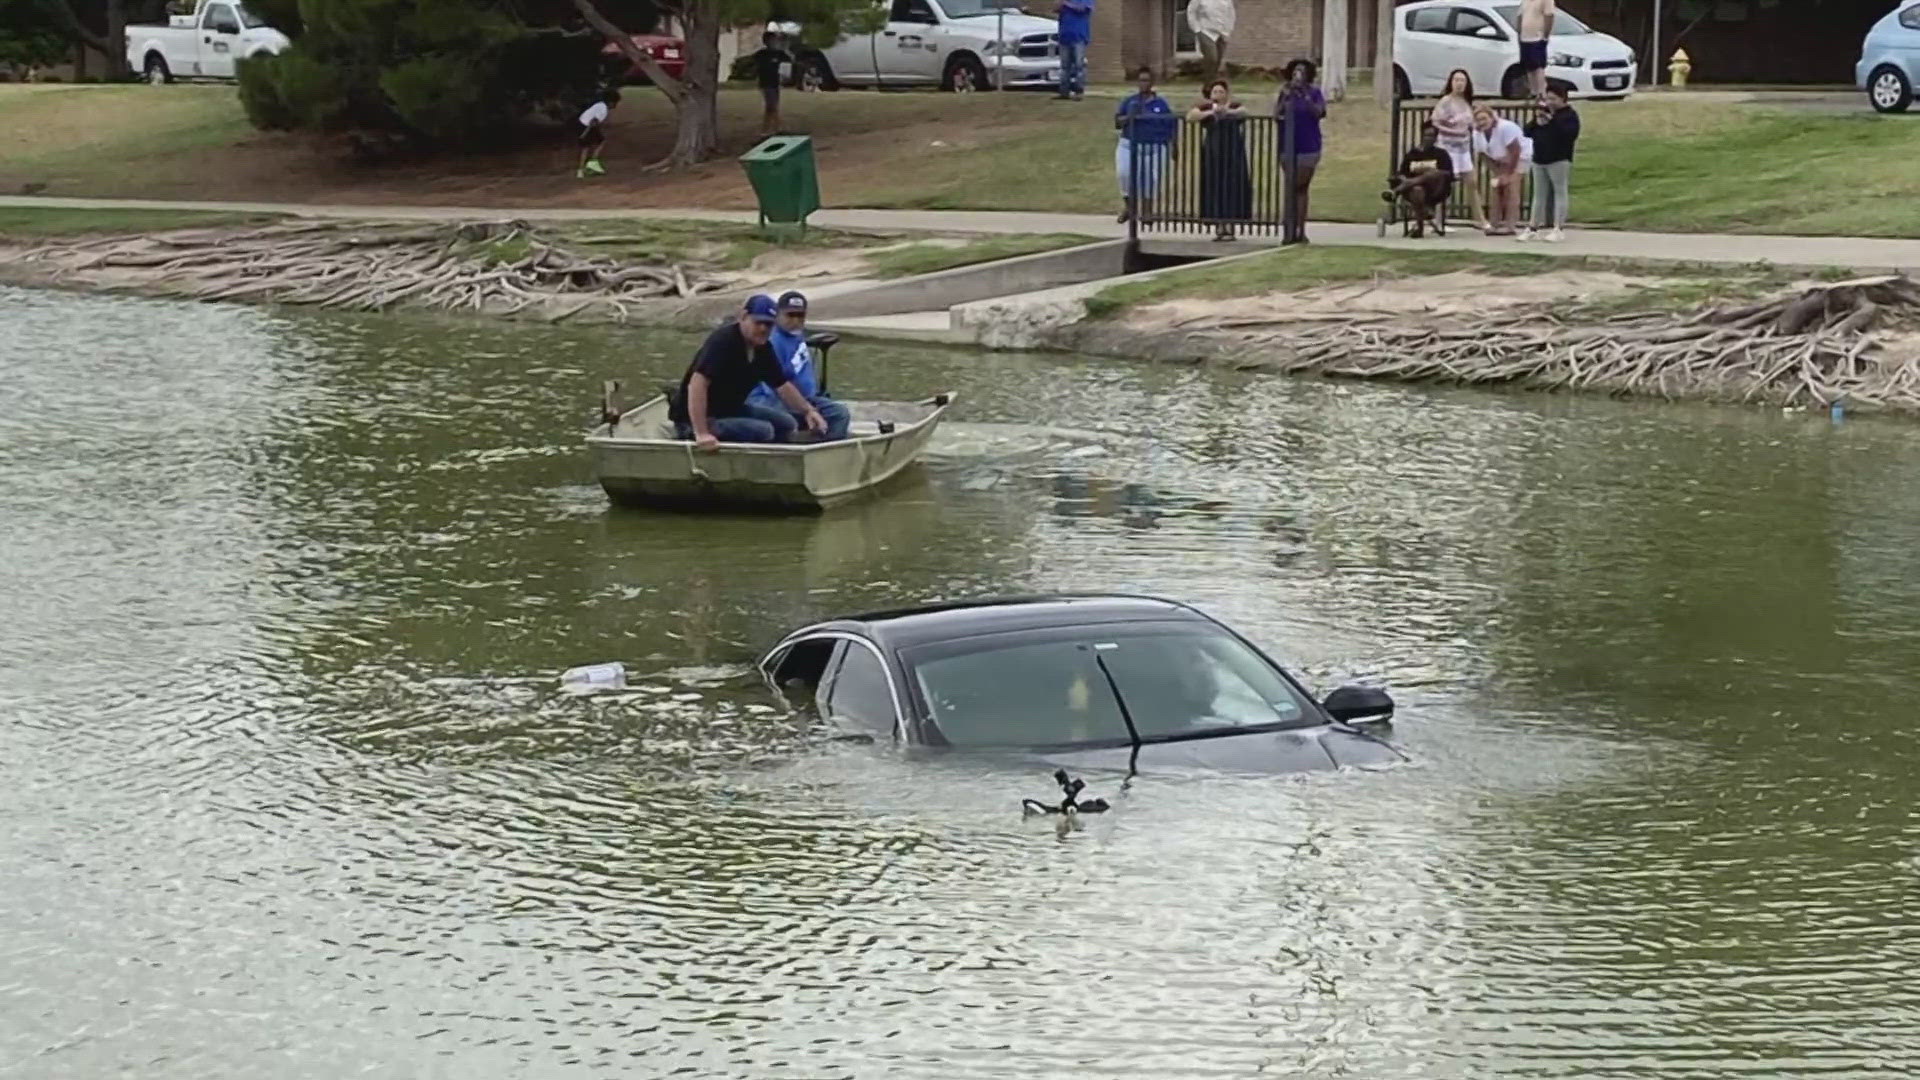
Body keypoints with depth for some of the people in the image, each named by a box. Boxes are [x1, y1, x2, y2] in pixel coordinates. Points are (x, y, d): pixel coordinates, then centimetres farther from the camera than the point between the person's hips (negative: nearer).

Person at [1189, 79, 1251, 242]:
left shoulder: (1234, 106, 3)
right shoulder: (1206, 108, 8)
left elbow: (1243, 112, -20)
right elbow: (1190, 115, -9)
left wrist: (1228, 111, -40)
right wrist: (1209, 113, -23)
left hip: (1232, 155, -2)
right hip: (1212, 154, 2)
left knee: (1231, 189, -6)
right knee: (1214, 191, -2)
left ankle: (1229, 228, -5)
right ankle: (1219, 228, 0)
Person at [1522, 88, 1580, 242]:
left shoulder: (1570, 115, -2)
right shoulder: (1544, 113, 18)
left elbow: (1571, 134, -20)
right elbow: (1528, 132, 14)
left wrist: (1553, 121, -22)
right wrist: (1536, 123, -7)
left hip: (1559, 161, -7)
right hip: (1539, 160, 7)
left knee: (1559, 192, -4)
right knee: (1539, 194, 9)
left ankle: (1559, 228, -4)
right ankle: (1534, 227, 13)